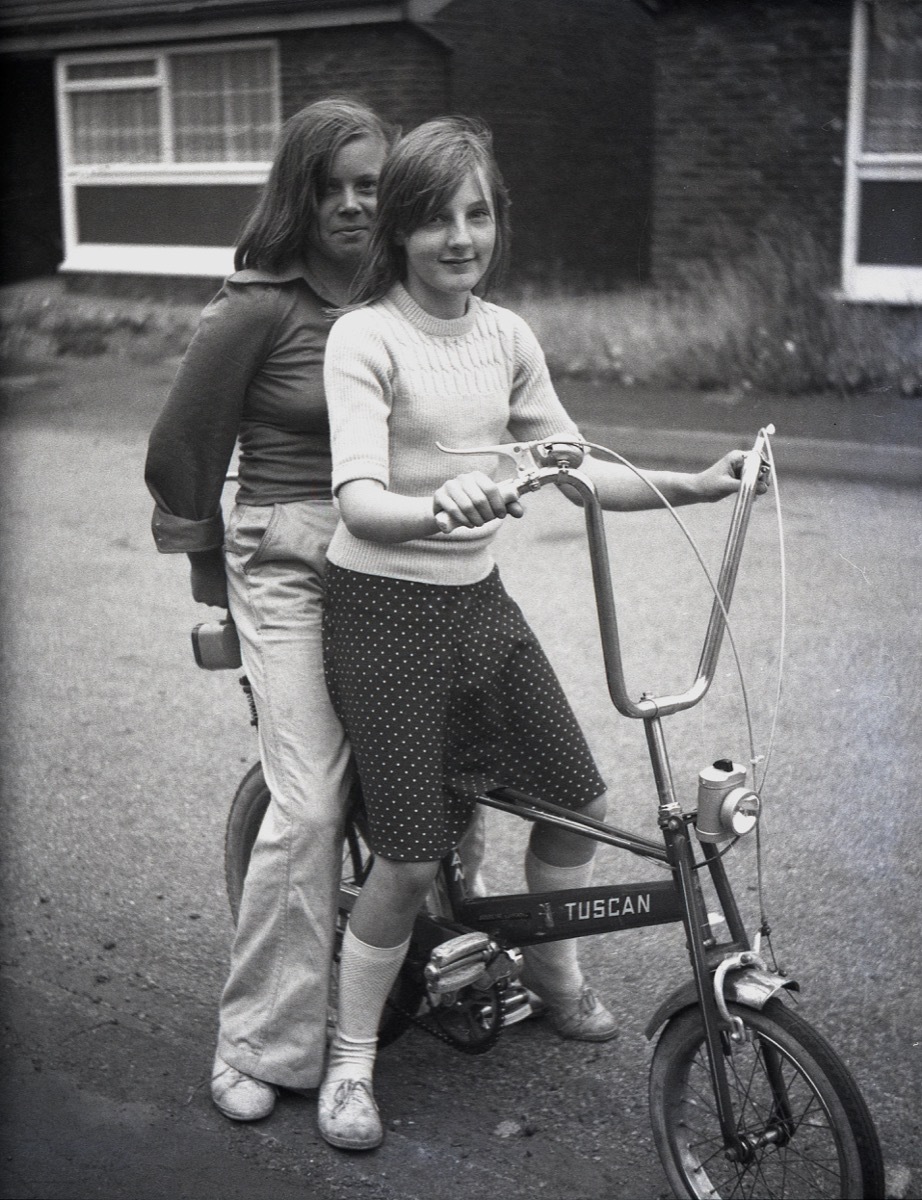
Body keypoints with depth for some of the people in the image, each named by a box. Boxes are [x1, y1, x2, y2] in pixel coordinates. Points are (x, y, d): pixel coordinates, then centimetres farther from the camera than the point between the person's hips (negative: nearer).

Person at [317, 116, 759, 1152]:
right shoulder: (365, 336, -14)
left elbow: (573, 466, 11)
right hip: (383, 604, -6)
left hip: (477, 598, 6)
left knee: (577, 804, 11)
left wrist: (697, 484, 1)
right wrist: (437, 511, -45)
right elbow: (356, 500, -24)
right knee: (411, 859, -5)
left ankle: (553, 975, 40)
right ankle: (349, 1064, 18)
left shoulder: (506, 335, 5)